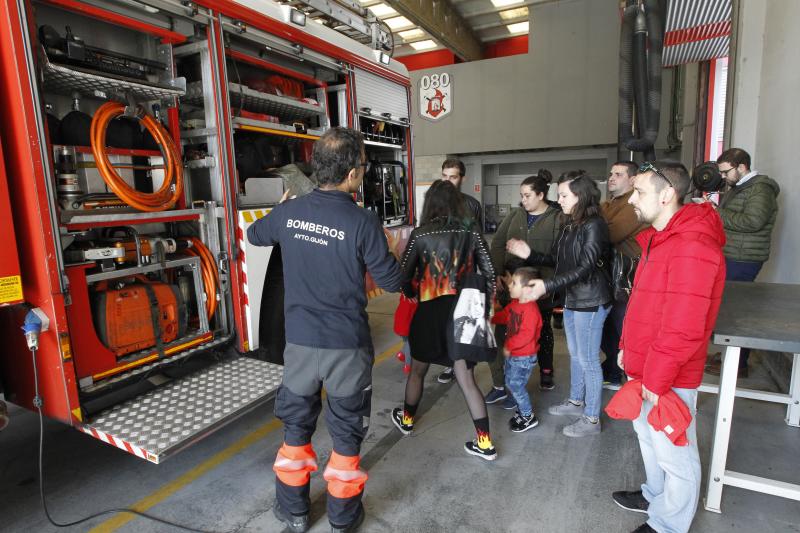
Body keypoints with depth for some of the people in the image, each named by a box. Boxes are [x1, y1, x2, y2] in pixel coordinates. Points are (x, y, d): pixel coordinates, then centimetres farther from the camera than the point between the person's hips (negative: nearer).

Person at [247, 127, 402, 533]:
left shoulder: (289, 212, -4)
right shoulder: (362, 221, -17)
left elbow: (254, 235, 18)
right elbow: (391, 282, -8)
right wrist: (398, 253, 12)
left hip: (300, 339, 4)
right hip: (347, 343, -3)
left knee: (296, 424, 21)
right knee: (346, 430, 15)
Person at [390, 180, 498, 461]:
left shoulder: (420, 234, -9)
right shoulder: (471, 231, -2)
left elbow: (404, 276, -4)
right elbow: (489, 272, -1)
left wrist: (412, 293, 16)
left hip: (430, 311, -2)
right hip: (464, 310, 2)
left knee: (417, 370, 21)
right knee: (466, 378, 10)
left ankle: (406, 419, 42)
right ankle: (485, 443, 14)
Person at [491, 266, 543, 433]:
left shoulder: (530, 310, -27)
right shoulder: (515, 304, 2)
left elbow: (526, 335, -30)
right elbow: (504, 316, 18)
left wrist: (509, 346, -23)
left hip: (524, 357, -9)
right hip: (512, 354, 9)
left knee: (516, 386, -1)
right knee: (510, 383, 19)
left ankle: (529, 417, 16)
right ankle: (521, 411, 35)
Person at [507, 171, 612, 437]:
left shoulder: (594, 225, -16)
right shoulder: (570, 226, 9)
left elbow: (586, 267, -22)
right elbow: (555, 261, 9)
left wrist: (548, 286, -28)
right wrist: (529, 254, -6)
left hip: (590, 302, -9)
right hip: (571, 299, 9)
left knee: (588, 360, 2)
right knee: (575, 355, 21)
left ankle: (592, 418, 17)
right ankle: (576, 401, 39)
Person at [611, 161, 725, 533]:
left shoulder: (691, 248, -25)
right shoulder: (660, 239, 8)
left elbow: (682, 329, -27)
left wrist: (656, 380, -20)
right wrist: (627, 347, 16)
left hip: (668, 379, -10)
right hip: (645, 369, 10)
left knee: (674, 454, 10)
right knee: (648, 437, 26)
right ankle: (655, 496, 47)